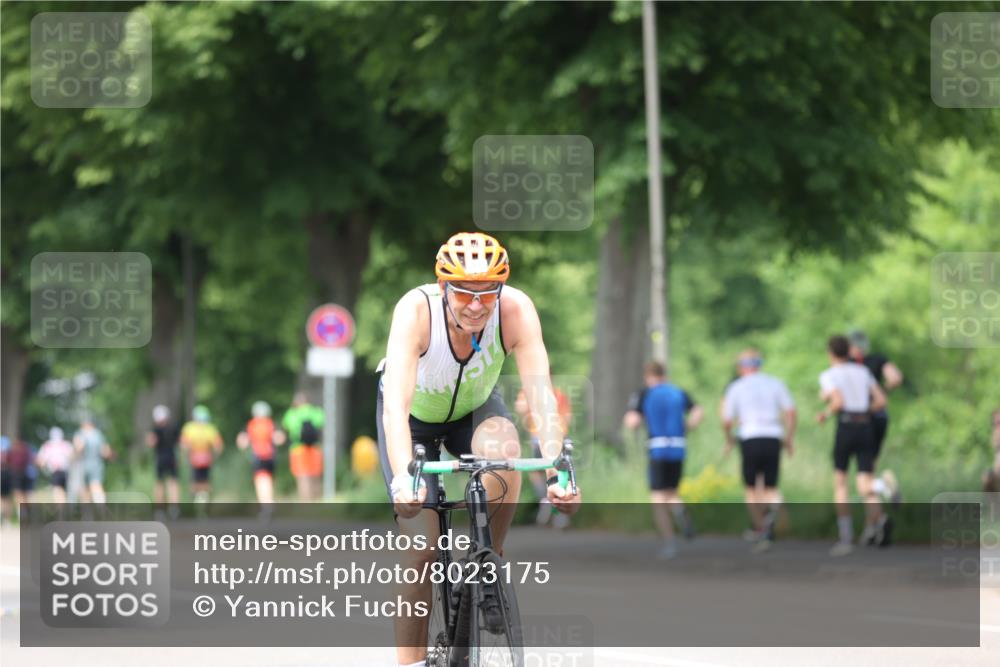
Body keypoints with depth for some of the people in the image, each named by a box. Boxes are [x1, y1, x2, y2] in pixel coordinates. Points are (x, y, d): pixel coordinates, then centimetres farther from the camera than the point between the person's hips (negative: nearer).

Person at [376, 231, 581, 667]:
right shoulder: (416, 311, -36)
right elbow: (395, 405, -46)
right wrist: (403, 477, -61)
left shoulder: (516, 310, -31)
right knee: (421, 548, -14)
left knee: (502, 450, -33)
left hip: (474, 408, 2)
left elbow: (540, 392, -38)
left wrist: (556, 472, -52)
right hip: (414, 417, -2)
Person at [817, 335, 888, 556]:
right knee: (865, 487, -4)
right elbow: (881, 401, 13)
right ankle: (879, 520, -38)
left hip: (845, 429, -3)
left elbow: (838, 401, -15)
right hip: (866, 428, 3)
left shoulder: (829, 375, 2)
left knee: (840, 482, 15)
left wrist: (826, 413, 5)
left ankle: (845, 537, 6)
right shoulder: (863, 371, 18)